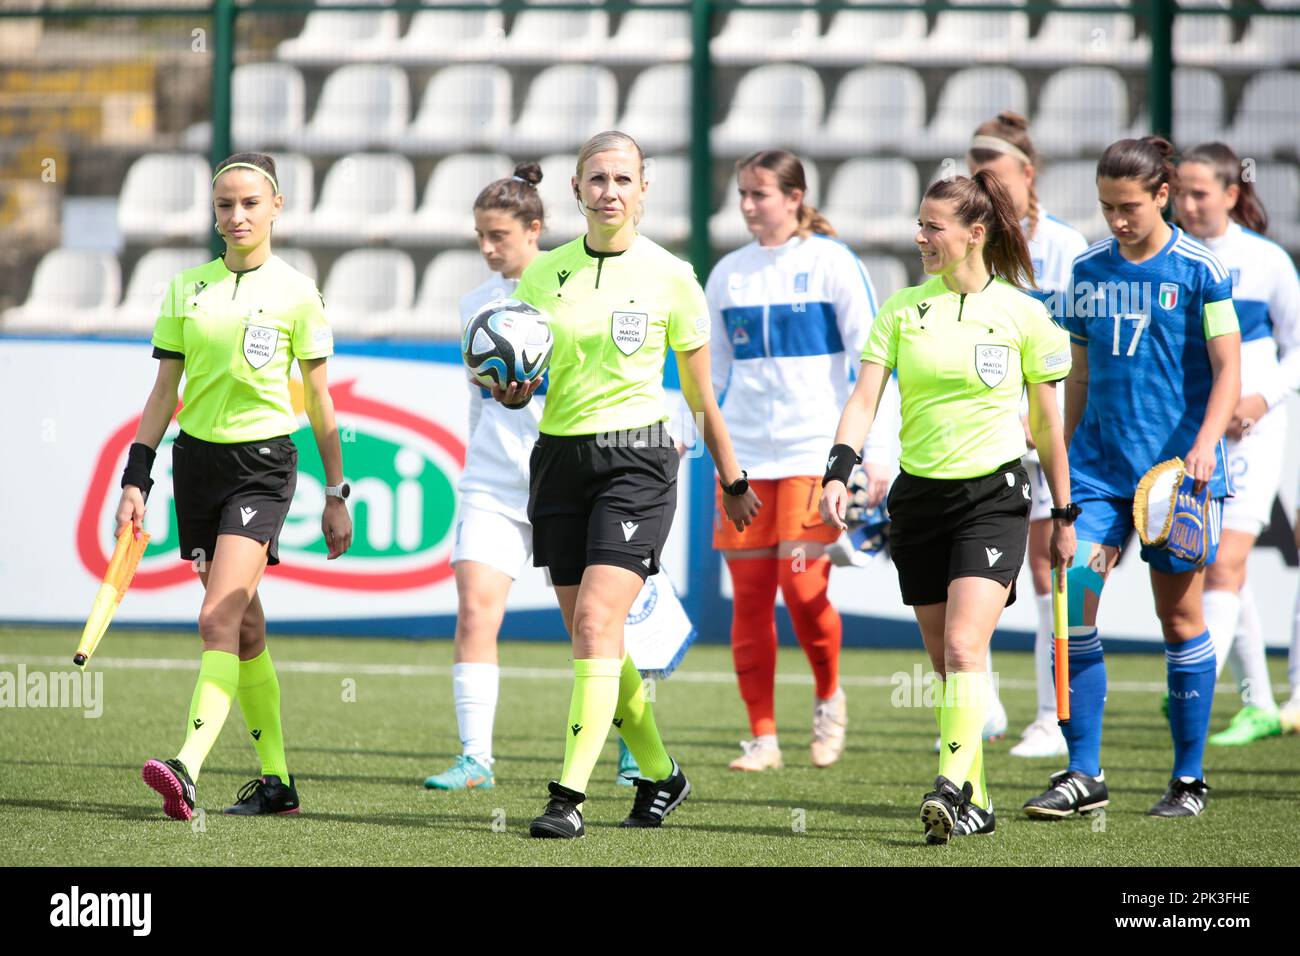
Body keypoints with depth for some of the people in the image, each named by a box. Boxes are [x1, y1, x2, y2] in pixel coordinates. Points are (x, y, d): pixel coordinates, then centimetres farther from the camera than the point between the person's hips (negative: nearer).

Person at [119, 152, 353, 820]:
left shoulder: (296, 293, 0)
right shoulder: (186, 290, 9)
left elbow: (319, 401, 4)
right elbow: (163, 393, 11)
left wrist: (336, 494, 5)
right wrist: (136, 479, 4)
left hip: (263, 464, -4)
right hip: (197, 459, 4)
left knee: (219, 618, -18)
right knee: (244, 627, 8)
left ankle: (187, 768, -30)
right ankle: (276, 779, 15)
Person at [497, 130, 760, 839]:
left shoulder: (668, 276, -1)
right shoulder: (543, 274, 7)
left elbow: (700, 393, 8)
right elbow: (521, 376, 15)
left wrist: (731, 478, 15)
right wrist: (512, 390, -9)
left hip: (636, 458, -4)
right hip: (560, 458, 4)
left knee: (596, 622, -17)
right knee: (595, 640, 7)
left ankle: (570, 794, -20)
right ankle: (660, 775, 26)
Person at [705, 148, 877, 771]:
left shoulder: (831, 263, -3)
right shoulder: (728, 274, 10)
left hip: (814, 450, -4)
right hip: (744, 456, 4)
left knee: (802, 584, -14)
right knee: (749, 593, 1)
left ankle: (828, 696, 13)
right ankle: (762, 736, 8)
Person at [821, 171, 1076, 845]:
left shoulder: (1021, 312, -1)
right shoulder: (902, 309, 5)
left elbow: (1046, 422, 5)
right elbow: (865, 397, -2)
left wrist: (1063, 515, 8)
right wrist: (839, 470, -18)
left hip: (994, 494, -4)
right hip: (918, 497, 4)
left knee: (964, 646, -19)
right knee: (943, 658, 7)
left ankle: (952, 786, -25)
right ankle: (976, 803, 16)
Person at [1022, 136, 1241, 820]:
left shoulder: (1199, 270, -5)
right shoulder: (1088, 270, 8)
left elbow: (1228, 371, -6)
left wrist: (1205, 444, -21)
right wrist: (1063, 458, 16)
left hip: (1178, 468, -4)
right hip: (1099, 467, 4)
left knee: (1180, 620, 2)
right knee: (1072, 604, -8)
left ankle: (1189, 780, 14)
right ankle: (1083, 775, -3)